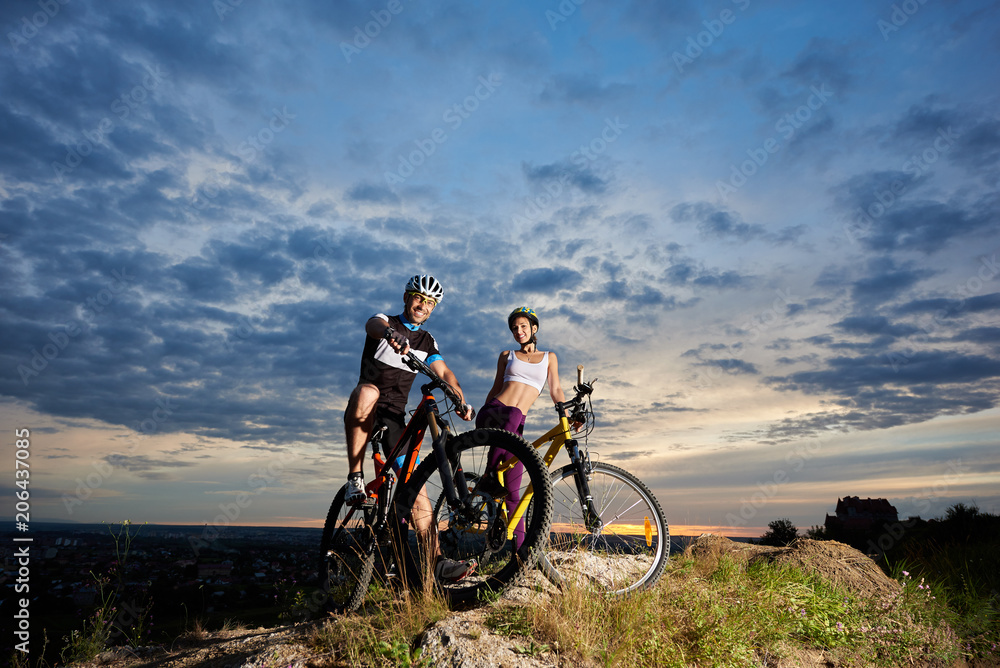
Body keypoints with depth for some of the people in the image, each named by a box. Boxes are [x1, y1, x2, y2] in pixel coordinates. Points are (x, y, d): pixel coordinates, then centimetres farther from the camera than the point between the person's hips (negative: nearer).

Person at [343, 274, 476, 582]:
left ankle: (436, 561, -9)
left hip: (394, 417, 4)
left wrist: (462, 401, -19)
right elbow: (374, 325, -24)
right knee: (367, 393, -39)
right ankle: (355, 478, -27)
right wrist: (389, 333, -50)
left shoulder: (427, 342, 15)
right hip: (365, 415, -3)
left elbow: (444, 372, 1)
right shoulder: (385, 322, 2)